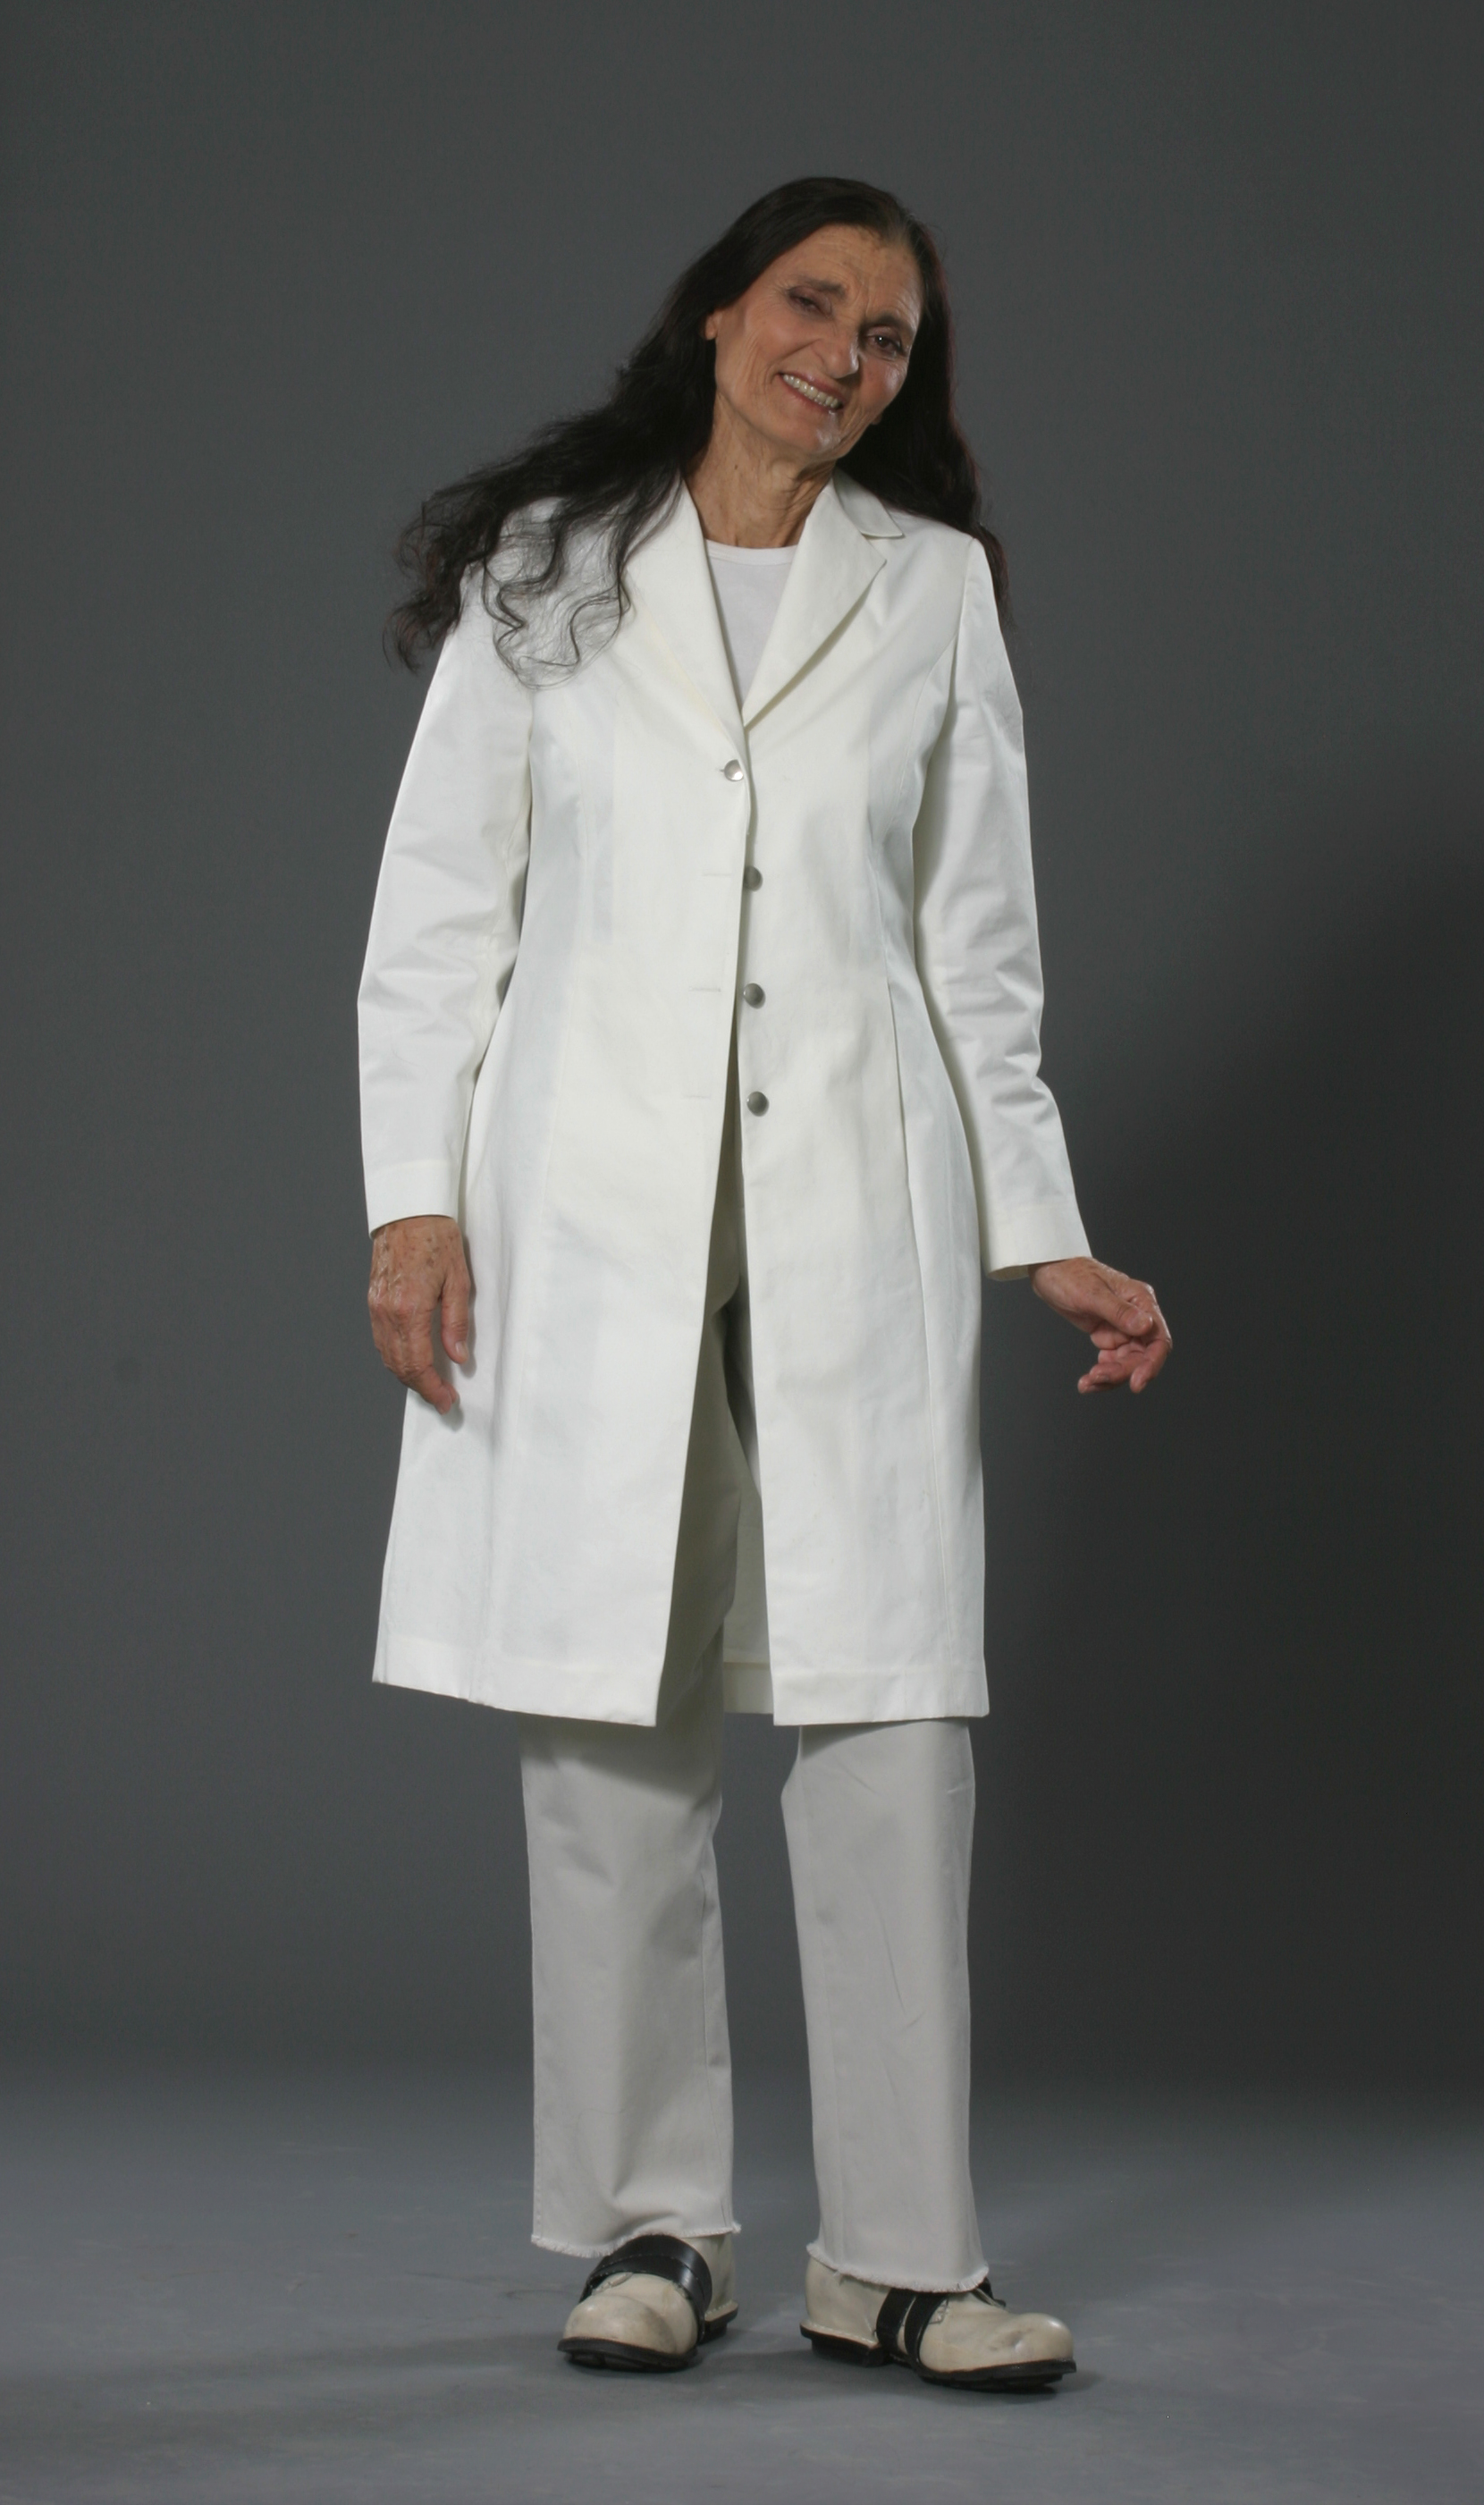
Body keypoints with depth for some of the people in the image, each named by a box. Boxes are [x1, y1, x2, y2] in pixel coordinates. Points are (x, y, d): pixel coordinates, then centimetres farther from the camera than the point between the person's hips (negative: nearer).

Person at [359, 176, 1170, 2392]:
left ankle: (898, 2255, 2)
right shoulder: (543, 572, 8)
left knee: (894, 1731, -5)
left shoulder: (933, 591, 11)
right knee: (614, 1739, 1)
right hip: (592, 1209, -1)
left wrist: (1047, 1242, 8)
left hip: (856, 1216, 1)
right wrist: (414, 1196, -4)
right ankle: (652, 2231, 11)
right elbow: (439, 909, 6)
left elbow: (977, 948, 13)